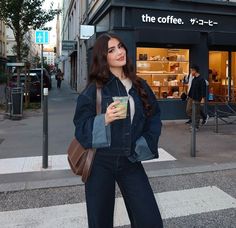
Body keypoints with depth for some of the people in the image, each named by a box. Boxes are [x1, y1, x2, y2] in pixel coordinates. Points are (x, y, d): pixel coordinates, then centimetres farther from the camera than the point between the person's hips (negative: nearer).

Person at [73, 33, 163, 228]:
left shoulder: (140, 86, 5)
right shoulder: (94, 89, -6)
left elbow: (154, 117, 12)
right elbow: (81, 127, -8)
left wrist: (145, 144, -1)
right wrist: (104, 120, -24)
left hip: (130, 161, 3)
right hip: (100, 162, -3)